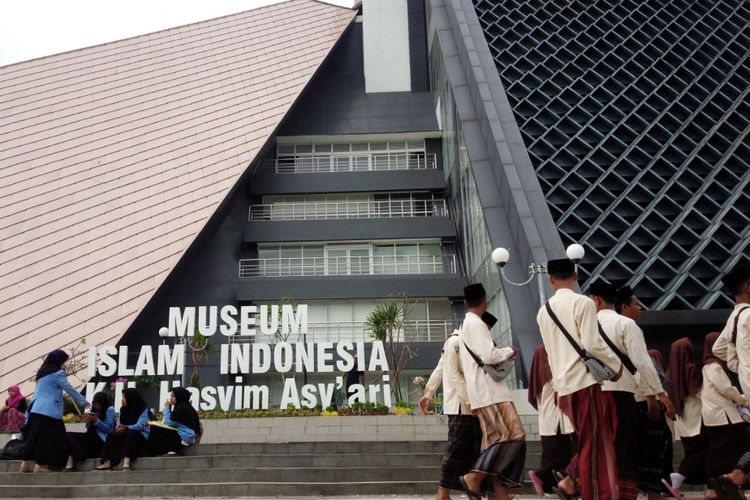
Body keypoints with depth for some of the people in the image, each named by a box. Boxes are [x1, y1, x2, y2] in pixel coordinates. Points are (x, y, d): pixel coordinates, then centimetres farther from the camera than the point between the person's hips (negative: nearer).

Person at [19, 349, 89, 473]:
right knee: (49, 438, -1)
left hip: (36, 410, 8)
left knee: (34, 436, 10)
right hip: (49, 411, -8)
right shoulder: (57, 373, -7)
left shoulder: (42, 372, 17)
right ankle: (40, 465, -2)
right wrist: (83, 401, 5)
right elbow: (70, 389, -6)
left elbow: (39, 392, 20)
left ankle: (25, 464, 8)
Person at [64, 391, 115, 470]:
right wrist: (88, 421, -7)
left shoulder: (110, 409, -4)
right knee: (69, 435, -13)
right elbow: (89, 428, 14)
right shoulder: (94, 409, 14)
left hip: (102, 439, -7)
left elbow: (108, 429, -11)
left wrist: (95, 420, -19)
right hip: (93, 436, 7)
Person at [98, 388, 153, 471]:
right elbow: (119, 423, 3)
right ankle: (107, 462, -33)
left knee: (130, 433, -36)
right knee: (111, 435, -18)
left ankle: (127, 461, -53)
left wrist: (126, 428, -32)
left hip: (140, 435, -6)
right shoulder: (123, 409, 10)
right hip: (126, 434, 6)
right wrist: (119, 427, -20)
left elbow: (140, 425, -22)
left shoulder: (143, 409, -11)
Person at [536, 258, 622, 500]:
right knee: (594, 443, 0)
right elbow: (592, 344, -15)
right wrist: (616, 364, 0)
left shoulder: (544, 311, 10)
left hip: (563, 383, 6)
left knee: (588, 441, 18)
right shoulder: (583, 302, -9)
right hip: (584, 380, -6)